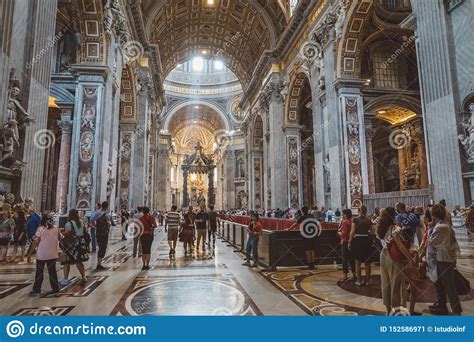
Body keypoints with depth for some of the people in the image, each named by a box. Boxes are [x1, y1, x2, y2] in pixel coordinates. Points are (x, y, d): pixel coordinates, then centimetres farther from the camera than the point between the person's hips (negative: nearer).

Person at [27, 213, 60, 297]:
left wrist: (29, 253, -4)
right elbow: (59, 239, 11)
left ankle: (37, 290, 20)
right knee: (52, 272, 7)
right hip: (53, 254, 3)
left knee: (39, 272, 12)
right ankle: (55, 290, 7)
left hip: (41, 254, -3)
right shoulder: (56, 228, 0)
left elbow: (35, 242, -10)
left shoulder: (40, 228, -10)